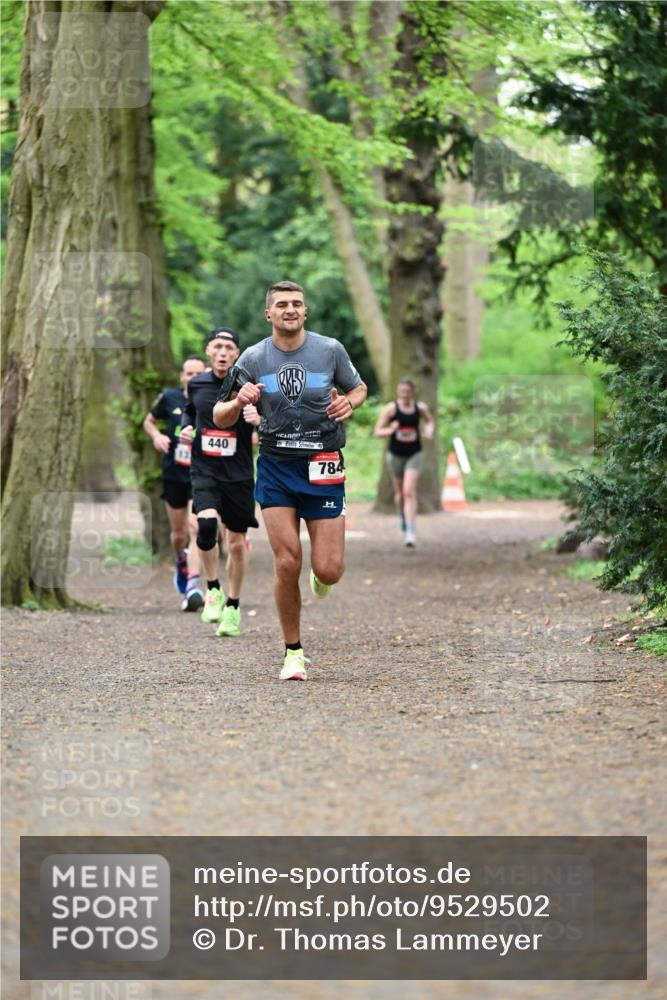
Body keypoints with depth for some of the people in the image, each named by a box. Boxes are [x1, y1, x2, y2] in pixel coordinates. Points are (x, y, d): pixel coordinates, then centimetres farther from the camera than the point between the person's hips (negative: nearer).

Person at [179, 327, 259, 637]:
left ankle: (233, 608, 26)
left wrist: (259, 420, -28)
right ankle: (213, 590, -7)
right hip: (204, 470, 1)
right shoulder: (197, 385, 5)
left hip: (238, 474, -1)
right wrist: (187, 429, 5)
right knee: (207, 524, -26)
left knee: (237, 544, 7)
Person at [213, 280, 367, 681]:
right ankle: (294, 652, 7)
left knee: (328, 571, -6)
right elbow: (221, 418, 5)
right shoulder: (253, 359, 0)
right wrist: (239, 402, -17)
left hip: (323, 468, 0)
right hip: (276, 468, 0)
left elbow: (359, 388, 16)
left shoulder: (330, 350, -1)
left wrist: (349, 403, -7)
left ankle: (320, 576, 34)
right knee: (287, 564, -9)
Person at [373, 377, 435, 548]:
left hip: (414, 455, -1)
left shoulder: (420, 408, -4)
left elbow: (429, 421, 18)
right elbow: (377, 432, -7)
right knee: (400, 492, 14)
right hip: (396, 455, 1)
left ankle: (411, 533, -19)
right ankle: (402, 520, 44)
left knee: (409, 491, -15)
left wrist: (429, 431, -4)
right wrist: (391, 430, -27)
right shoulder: (390, 409, -10)